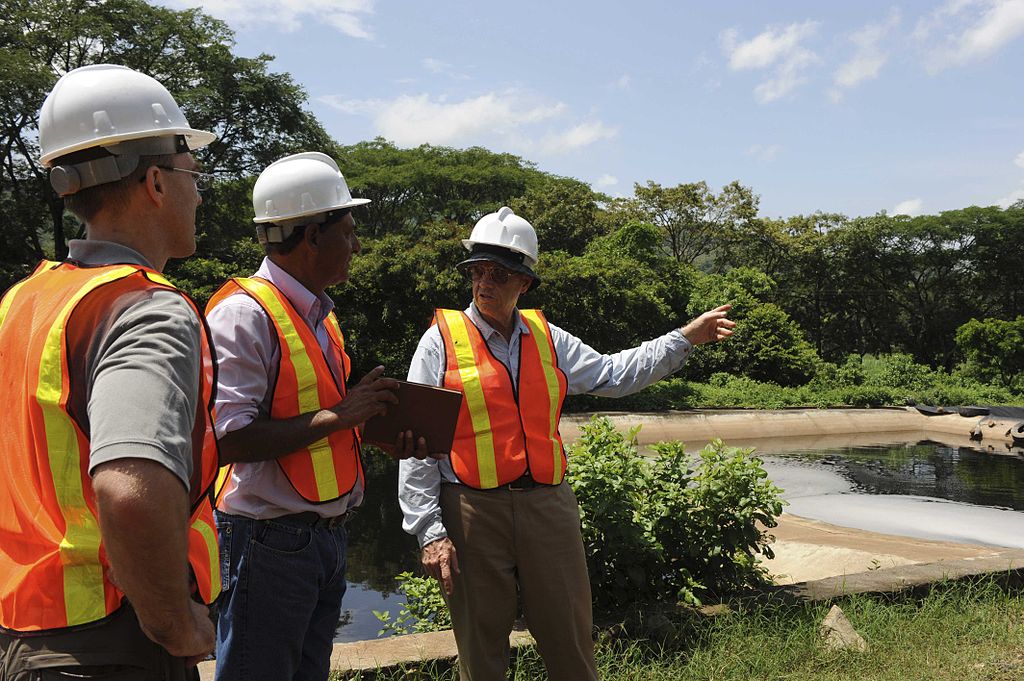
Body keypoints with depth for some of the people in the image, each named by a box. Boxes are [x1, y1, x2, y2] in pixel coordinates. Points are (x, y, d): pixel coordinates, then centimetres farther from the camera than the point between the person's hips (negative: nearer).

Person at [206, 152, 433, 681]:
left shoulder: (319, 316, 13)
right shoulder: (243, 314, -16)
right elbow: (229, 438, -25)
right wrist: (338, 415, -20)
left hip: (328, 537, 9)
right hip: (271, 540, -9)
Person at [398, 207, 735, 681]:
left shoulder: (547, 338, 11)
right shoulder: (442, 340, -2)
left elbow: (613, 374, 19)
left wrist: (685, 338, 13)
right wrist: (429, 532, -10)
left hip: (548, 505, 4)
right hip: (473, 512, -3)